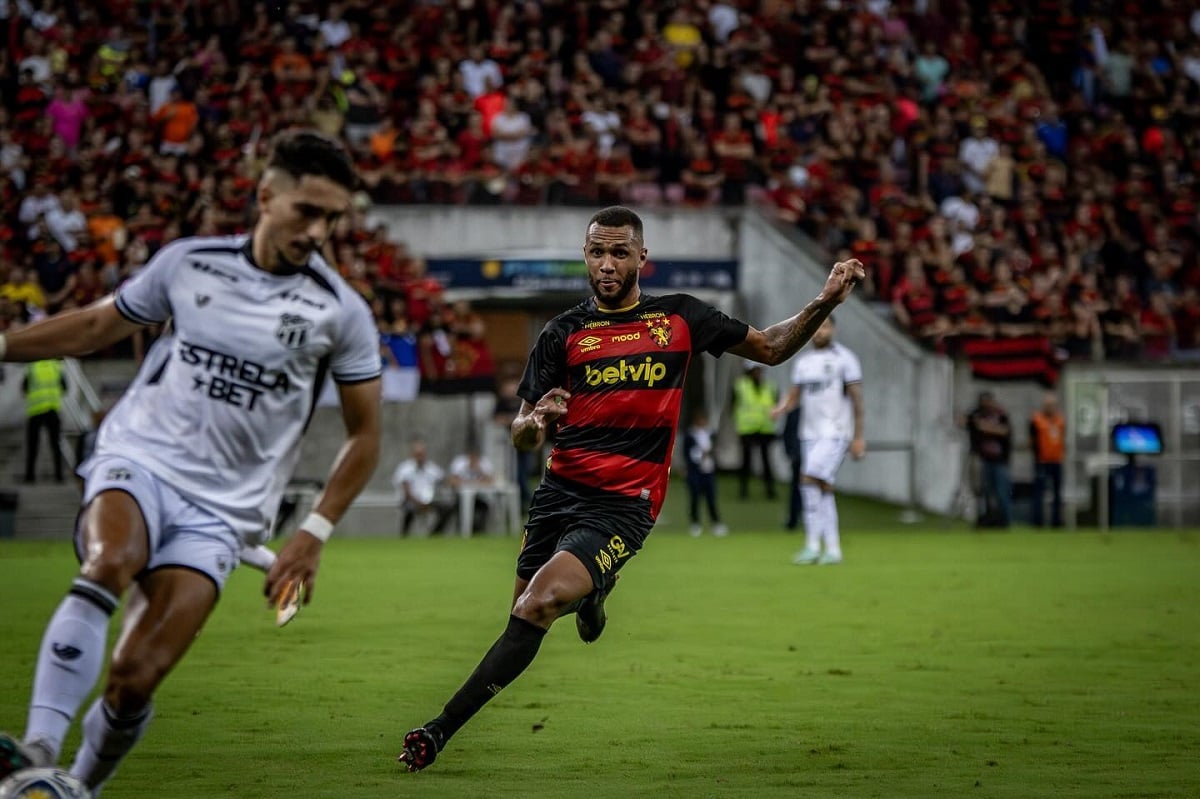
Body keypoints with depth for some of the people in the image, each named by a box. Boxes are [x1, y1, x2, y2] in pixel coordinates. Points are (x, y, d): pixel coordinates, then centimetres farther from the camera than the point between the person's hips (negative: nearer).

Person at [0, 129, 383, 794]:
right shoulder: (188, 263, 3)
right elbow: (98, 325, 19)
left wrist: (315, 533, 1)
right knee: (108, 565, -35)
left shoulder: (340, 313, 0)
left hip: (220, 511, 0)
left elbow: (364, 433, 9)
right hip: (138, 461, 0)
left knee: (134, 681, -15)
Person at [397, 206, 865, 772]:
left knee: (538, 605, -22)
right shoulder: (563, 333, 5)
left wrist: (824, 304, -1)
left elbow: (770, 348, 16)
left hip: (622, 506, -4)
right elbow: (522, 437, 4)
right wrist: (535, 421, -21)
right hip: (558, 491, 4)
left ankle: (442, 729, -21)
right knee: (523, 611, 9)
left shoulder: (680, 318, 5)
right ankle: (589, 595, 45)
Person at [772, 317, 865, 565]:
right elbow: (795, 395, 16)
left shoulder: (844, 358, -4)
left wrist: (858, 437, -7)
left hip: (835, 433, -6)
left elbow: (856, 399, -4)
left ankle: (812, 545, -14)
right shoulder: (802, 361, 14)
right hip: (810, 433, 6)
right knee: (824, 490, 6)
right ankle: (832, 549, 10)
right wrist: (781, 408, -8)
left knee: (810, 480, -18)